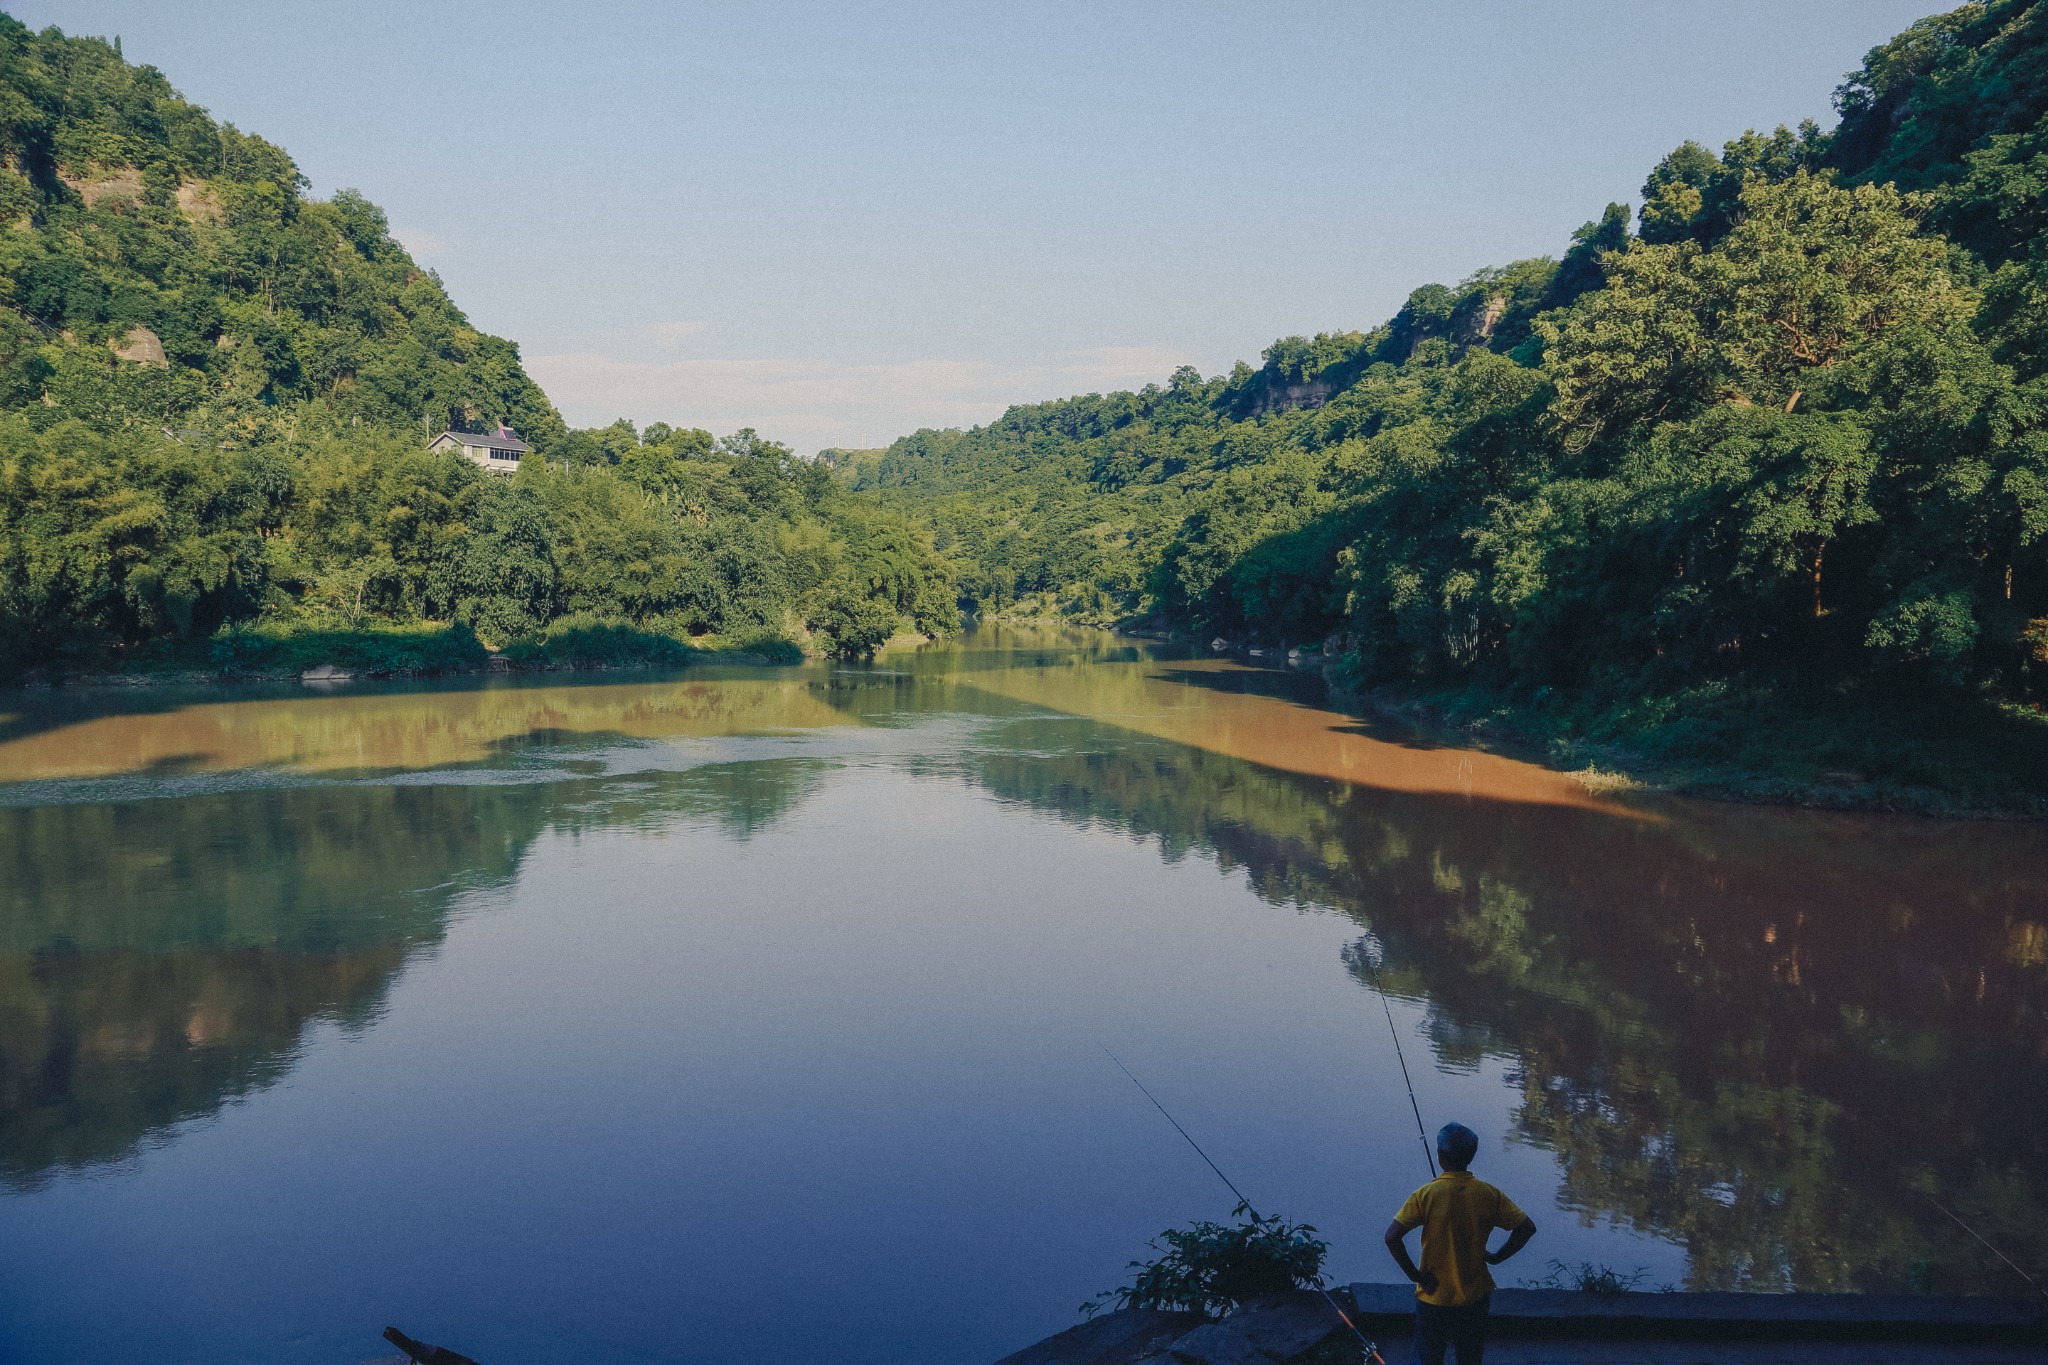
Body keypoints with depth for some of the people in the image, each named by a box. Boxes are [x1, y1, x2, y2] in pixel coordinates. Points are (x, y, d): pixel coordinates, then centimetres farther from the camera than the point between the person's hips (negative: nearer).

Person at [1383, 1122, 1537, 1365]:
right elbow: (1527, 1227, -8)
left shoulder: (1426, 1195, -17)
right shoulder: (1489, 1194, -9)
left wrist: (1414, 1274, -12)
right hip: (1474, 1297, 2)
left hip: (1433, 1297, -2)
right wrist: (1496, 1257, 1)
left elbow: (1392, 1237, -24)